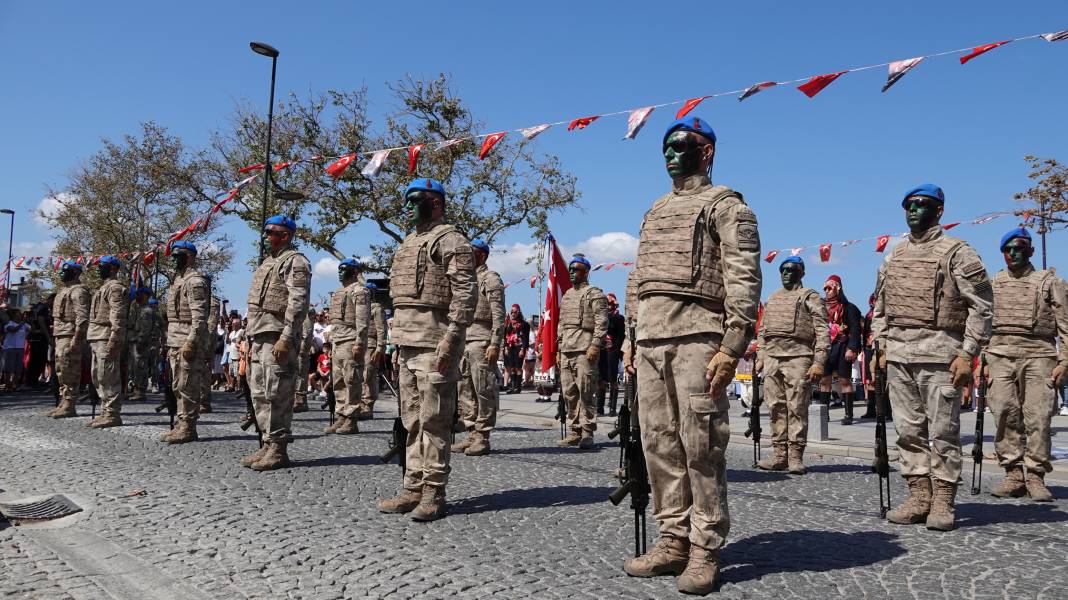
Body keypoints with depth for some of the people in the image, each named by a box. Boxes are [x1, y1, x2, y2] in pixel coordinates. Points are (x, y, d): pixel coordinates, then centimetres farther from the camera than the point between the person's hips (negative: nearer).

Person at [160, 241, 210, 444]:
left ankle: (188, 429, -3)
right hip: (176, 342, 10)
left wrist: (190, 342, -25)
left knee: (187, 387, -7)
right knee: (178, 387, 13)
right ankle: (181, 425, 19)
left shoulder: (195, 281, -11)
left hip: (189, 342, -10)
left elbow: (199, 316, -19)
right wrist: (171, 344, 22)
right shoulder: (178, 280, 21)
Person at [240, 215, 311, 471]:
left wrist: (286, 338, -24)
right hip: (258, 337, 10)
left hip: (277, 337, -10)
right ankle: (268, 445, 16)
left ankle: (278, 450, -4)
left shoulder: (295, 261, -5)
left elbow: (298, 303, -16)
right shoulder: (267, 261, 24)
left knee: (276, 395, -8)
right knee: (259, 393, 10)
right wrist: (250, 339, 21)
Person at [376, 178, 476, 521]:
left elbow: (465, 292, -14)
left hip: (434, 345, -9)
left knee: (434, 420, -6)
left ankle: (434, 493, 0)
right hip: (407, 343, 9)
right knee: (412, 420, 11)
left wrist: (451, 337, -22)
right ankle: (414, 489, 17)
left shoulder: (450, 241, -5)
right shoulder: (408, 243, 23)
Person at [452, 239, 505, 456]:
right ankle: (471, 434, 15)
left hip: (481, 342, -8)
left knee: (483, 391, -5)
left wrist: (495, 344, -19)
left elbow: (498, 315, -11)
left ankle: (482, 438, -2)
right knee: (465, 391, 9)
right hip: (463, 341, 8)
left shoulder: (490, 278, -4)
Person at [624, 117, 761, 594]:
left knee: (701, 445, -5)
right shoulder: (655, 212, 25)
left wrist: (731, 347, -17)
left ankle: (706, 550, 3)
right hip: (650, 341, 7)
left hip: (697, 336, -7)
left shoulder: (725, 205, 2)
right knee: (659, 443, 7)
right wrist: (634, 342, 18)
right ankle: (674, 540, 16)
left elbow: (744, 278, -8)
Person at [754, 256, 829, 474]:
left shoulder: (809, 297, 4)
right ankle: (779, 454, 10)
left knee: (797, 408, -5)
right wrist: (760, 357, 14)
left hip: (798, 357, -6)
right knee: (776, 407, 5)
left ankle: (795, 456, -1)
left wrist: (819, 362, -12)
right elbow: (762, 331, 24)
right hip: (771, 358, 6)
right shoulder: (772, 299, 23)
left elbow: (822, 331, -4)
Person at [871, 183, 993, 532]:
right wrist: (881, 347, 12)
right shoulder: (893, 257, 16)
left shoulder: (956, 253, -3)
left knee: (942, 430, -2)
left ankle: (943, 502, 6)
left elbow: (981, 307, -7)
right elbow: (880, 307, 21)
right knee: (908, 429, 8)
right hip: (897, 356, 6)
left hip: (939, 354, -6)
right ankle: (918, 496, 16)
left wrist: (967, 354, -12)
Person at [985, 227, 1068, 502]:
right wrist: (984, 360, 9)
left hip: (1038, 355, -2)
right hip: (1001, 355, 2)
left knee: (1038, 417, -6)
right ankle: (1013, 475, 2)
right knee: (1005, 414, -4)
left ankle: (1036, 477, 2)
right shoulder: (993, 284, 16)